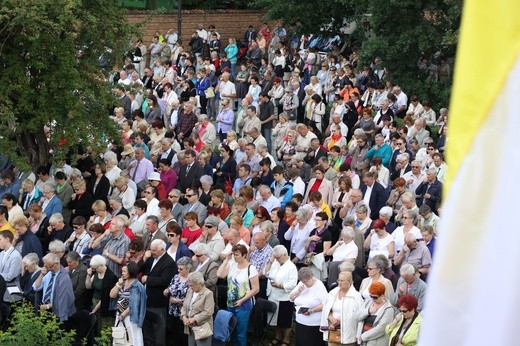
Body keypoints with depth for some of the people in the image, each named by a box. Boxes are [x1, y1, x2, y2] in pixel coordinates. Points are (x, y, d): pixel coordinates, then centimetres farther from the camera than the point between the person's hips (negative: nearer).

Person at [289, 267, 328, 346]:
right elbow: (291, 298, 12)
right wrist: (298, 291, -6)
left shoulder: (319, 286, -10)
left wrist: (311, 310, -23)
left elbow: (325, 305, -16)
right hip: (300, 322, 6)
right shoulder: (301, 284, 9)